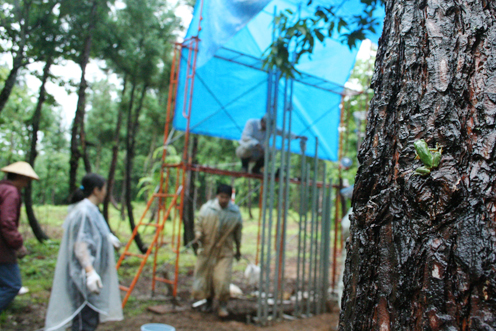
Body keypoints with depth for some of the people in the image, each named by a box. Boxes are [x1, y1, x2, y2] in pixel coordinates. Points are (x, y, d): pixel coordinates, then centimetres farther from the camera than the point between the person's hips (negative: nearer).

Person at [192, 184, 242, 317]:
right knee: (204, 277, 9)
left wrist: (238, 249, 14)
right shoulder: (207, 208, -6)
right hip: (207, 249, 2)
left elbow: (238, 232, 7)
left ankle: (223, 306, 8)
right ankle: (209, 302, 36)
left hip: (225, 251, -1)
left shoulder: (235, 212, -4)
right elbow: (198, 223, 6)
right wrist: (198, 234, -15)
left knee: (222, 279, -12)